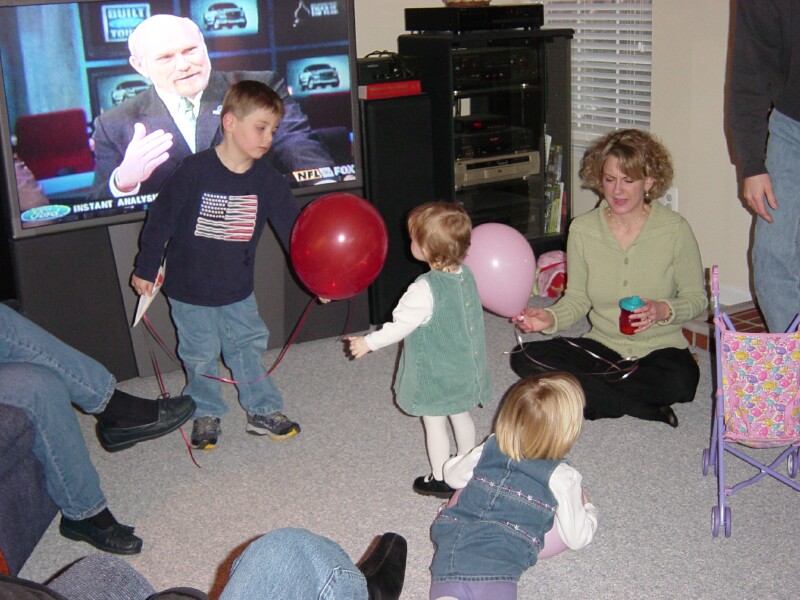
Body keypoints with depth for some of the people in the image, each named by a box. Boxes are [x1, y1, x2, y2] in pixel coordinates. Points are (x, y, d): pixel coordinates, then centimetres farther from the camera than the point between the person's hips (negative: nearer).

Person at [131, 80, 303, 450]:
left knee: (249, 347, 14)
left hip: (237, 290, 3)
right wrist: (145, 270, -5)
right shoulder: (195, 170, -20)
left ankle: (263, 412, 29)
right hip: (189, 290, -3)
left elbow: (292, 226, -8)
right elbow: (160, 219, -11)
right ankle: (206, 415, 30)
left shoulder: (267, 179, -8)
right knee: (201, 356, 11)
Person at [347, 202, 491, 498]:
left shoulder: (426, 289, -28)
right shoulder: (465, 274, -5)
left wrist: (368, 343, -11)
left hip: (435, 374, -7)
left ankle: (441, 480, 23)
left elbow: (401, 325, -23)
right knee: (462, 416, 24)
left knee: (435, 424, 10)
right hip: (465, 370, 8)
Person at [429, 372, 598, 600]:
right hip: (494, 570, -4)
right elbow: (577, 539, 12)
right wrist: (588, 510, 31)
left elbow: (452, 475, 29)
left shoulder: (489, 448, 14)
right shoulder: (561, 478, 3)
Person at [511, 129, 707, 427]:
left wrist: (663, 311, -24)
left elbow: (697, 298, -3)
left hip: (660, 349, -3)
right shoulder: (582, 229, -3)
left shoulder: (675, 229, -9)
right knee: (524, 358, -19)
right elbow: (577, 299, 4)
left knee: (681, 381, -37)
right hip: (602, 347, 3)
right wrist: (550, 318, -17)